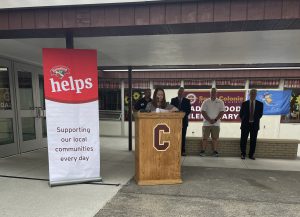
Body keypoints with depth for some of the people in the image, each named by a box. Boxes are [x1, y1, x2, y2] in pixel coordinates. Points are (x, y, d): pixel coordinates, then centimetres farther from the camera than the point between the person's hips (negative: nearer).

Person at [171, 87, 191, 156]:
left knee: (183, 136, 2)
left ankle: (183, 151, 7)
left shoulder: (187, 101, 8)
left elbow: (189, 110, 3)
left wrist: (184, 113, -14)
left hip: (184, 120, 0)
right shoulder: (173, 100, 10)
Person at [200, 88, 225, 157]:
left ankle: (215, 151, 11)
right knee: (204, 138, 1)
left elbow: (222, 112, -1)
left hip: (216, 124, 0)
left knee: (215, 138, 3)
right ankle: (203, 151, 8)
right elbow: (203, 112, -3)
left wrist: (215, 120, -12)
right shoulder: (206, 101, 5)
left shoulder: (220, 102, 6)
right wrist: (209, 120, -11)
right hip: (206, 123, 0)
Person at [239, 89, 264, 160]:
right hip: (245, 124, 0)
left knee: (253, 141, 4)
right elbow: (241, 114, 8)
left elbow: (260, 114, 9)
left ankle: (251, 155, 15)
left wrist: (255, 120, 6)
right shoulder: (244, 103, 2)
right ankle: (243, 154, 10)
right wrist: (244, 120, 8)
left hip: (255, 125, 1)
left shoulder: (260, 104, 3)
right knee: (243, 140, 0)